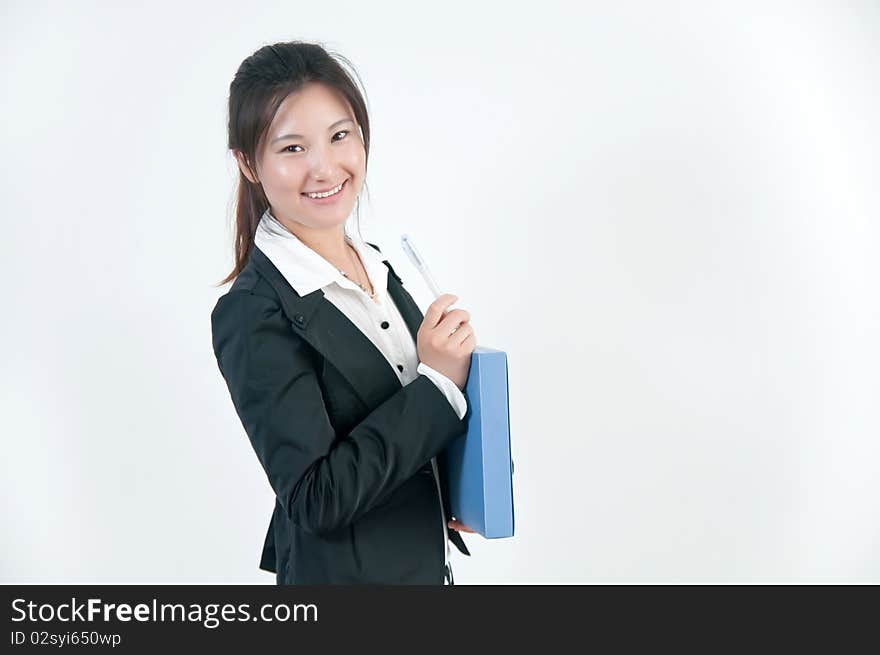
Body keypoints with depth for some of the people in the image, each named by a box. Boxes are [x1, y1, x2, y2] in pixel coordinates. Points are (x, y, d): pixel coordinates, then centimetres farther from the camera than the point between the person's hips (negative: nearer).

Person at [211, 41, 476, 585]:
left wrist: (458, 494, -4)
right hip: (341, 571, -7)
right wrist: (438, 381, -25)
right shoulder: (252, 316, -23)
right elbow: (315, 499, -25)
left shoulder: (377, 267, -1)